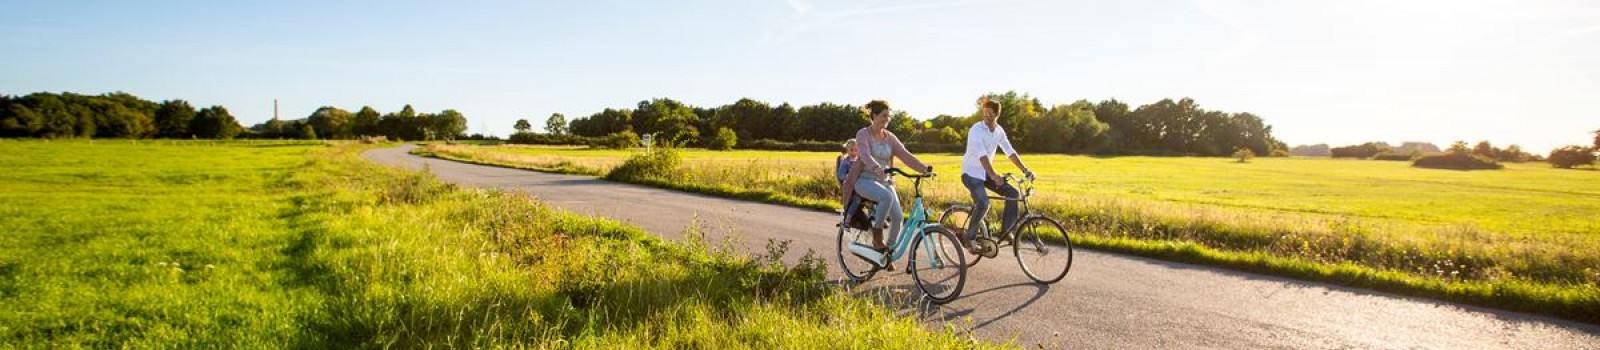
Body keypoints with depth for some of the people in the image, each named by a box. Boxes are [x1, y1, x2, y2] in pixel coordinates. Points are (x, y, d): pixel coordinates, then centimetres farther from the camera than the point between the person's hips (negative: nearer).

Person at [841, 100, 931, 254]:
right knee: (887, 197, -36)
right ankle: (877, 240, -21)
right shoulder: (863, 134, -8)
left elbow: (905, 155, -2)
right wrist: (877, 169, -46)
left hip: (884, 181, 5)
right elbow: (865, 155, -26)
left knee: (898, 216, -15)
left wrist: (924, 168, -17)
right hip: (864, 180, -5)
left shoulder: (889, 137, 9)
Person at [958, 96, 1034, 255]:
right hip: (971, 172, -7)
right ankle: (968, 238, -12)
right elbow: (981, 155, -32)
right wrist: (993, 175, -43)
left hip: (986, 173, 7)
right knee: (983, 203, -27)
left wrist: (1025, 169, -8)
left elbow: (1010, 152, 3)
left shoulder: (999, 131, 2)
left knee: (1012, 193, -8)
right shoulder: (976, 130, -20)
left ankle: (1006, 230, 3)